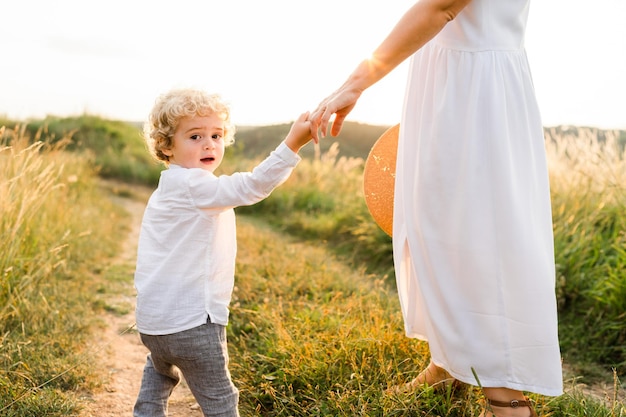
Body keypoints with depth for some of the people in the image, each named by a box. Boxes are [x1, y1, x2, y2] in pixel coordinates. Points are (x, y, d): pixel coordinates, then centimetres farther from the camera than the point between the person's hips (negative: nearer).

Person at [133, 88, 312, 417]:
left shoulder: (172, 188, 14)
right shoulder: (193, 185, -17)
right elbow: (250, 187, -30)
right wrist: (292, 144, -36)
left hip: (153, 319, 9)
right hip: (190, 322, -9)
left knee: (160, 371, 36)